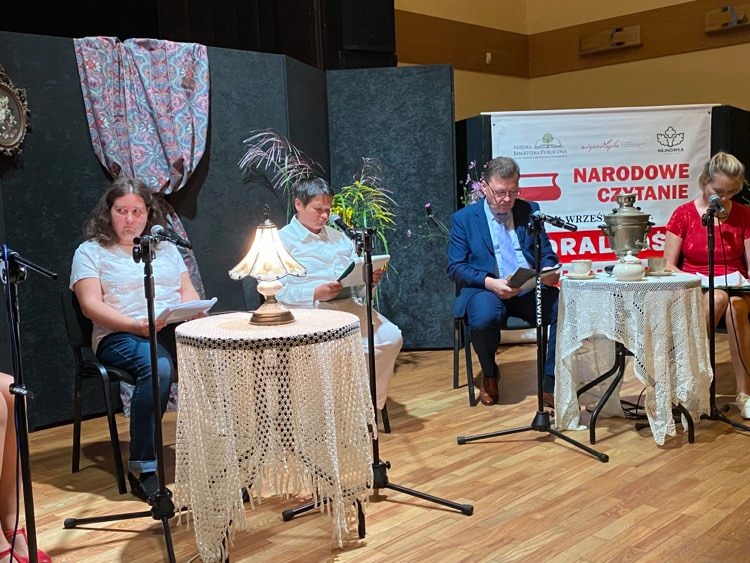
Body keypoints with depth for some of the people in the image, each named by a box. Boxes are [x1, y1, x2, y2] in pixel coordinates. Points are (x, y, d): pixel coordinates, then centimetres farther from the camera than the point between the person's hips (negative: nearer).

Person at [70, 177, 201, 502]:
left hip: (176, 330, 4)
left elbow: (188, 292, 18)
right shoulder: (91, 251, 13)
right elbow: (91, 304, 0)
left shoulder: (166, 249, 26)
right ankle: (143, 469, -31)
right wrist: (136, 325, -16)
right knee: (157, 366, -38)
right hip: (121, 336, -3)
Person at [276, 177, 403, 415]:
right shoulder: (283, 240, 4)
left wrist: (370, 277, -6)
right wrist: (315, 294, -21)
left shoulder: (338, 237, 25)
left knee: (391, 337, -18)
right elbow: (277, 291, -8)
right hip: (311, 310, -6)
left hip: (350, 304, 6)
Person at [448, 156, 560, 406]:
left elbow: (547, 254, 13)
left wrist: (550, 271, -13)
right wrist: (490, 282, -21)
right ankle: (489, 375, -2)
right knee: (484, 318, -36)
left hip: (530, 289, 3)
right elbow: (455, 268, -3)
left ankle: (551, 385, -11)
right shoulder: (463, 218, 4)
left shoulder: (530, 210, 12)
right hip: (485, 289, -2)